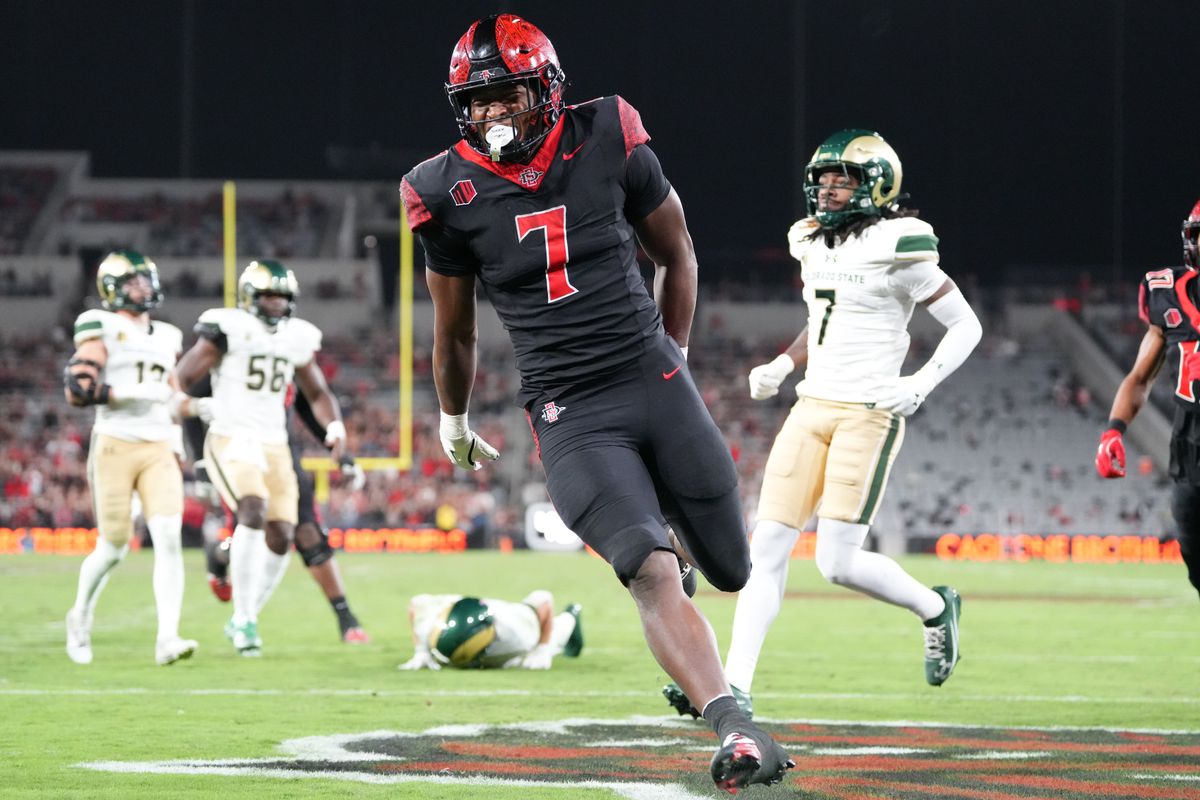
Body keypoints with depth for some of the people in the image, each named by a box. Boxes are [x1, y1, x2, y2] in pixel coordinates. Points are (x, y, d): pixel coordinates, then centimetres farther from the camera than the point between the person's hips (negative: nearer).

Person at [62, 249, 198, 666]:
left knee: (169, 538, -13)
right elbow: (76, 389, -13)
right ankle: (81, 617, 28)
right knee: (113, 548, 0)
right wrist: (130, 394, -19)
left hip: (158, 450, 5)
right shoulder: (101, 330, -3)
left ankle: (168, 638, -18)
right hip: (115, 446, -5)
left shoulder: (167, 337, 17)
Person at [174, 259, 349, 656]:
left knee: (281, 538, -2)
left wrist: (335, 427, 4)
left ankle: (243, 620, 17)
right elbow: (180, 379, -4)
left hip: (274, 447, 6)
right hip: (231, 441, -6)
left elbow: (317, 393, 19)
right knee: (255, 511, -28)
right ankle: (244, 618, -20)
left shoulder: (297, 338, 9)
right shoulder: (228, 330, -8)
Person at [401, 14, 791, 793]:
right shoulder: (452, 194, -4)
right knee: (652, 574, -23)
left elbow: (676, 253, 14)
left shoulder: (609, 144, -4)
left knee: (732, 571, 11)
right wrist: (455, 423, 24)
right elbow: (455, 330, 13)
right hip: (570, 414, -2)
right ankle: (736, 729, -25)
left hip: (655, 384, 2)